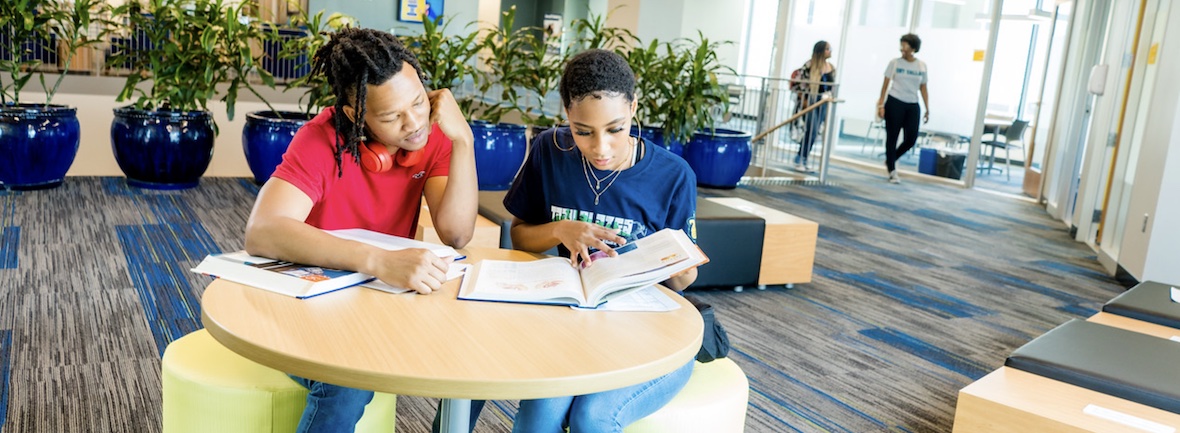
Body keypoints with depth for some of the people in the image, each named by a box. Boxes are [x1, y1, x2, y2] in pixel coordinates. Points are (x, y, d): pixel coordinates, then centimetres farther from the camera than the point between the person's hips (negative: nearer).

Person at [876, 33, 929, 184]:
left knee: (911, 139, -2)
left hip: (912, 106, 3)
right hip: (894, 103, -3)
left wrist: (927, 109, 8)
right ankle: (892, 171, 10)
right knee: (892, 138, 1)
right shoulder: (895, 63, -1)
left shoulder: (922, 66, 7)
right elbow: (885, 84, -1)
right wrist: (881, 104, -7)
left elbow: (923, 88, 10)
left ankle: (890, 160, 24)